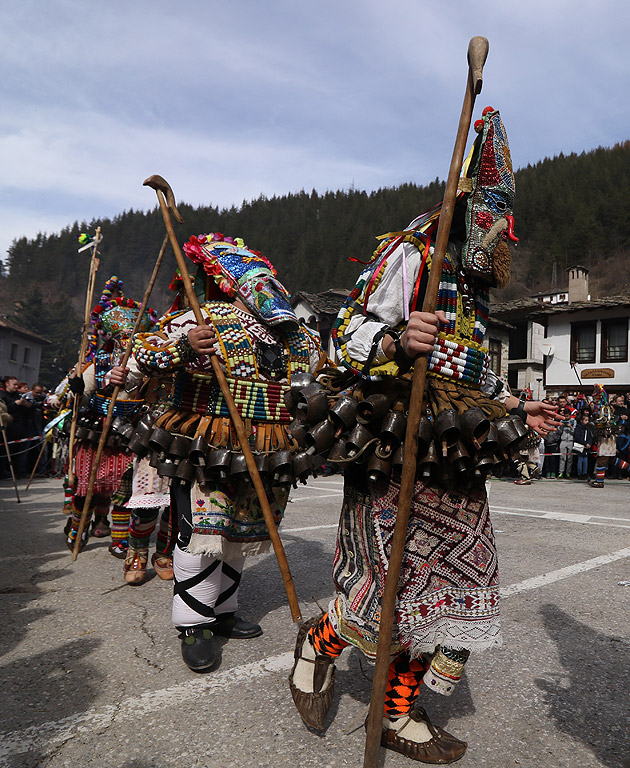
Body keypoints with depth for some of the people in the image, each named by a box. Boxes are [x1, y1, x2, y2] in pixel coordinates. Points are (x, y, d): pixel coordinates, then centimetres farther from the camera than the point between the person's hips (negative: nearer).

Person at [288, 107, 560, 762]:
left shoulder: (472, 290, 25)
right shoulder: (410, 255, -3)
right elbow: (350, 333, -13)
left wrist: (512, 411, 21)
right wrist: (397, 342, -32)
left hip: (453, 464, 9)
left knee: (449, 583, 7)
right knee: (389, 584, -10)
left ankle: (399, 713, 24)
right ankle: (320, 642, 22)